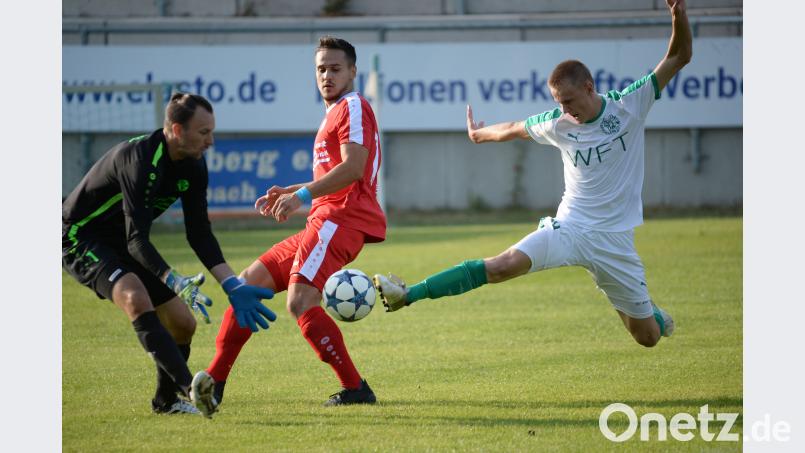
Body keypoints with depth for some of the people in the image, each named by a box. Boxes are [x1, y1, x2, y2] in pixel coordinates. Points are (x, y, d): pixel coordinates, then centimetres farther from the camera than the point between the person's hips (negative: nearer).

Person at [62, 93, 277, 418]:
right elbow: (136, 240, -34)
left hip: (120, 243, 9)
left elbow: (199, 234, 3)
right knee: (137, 299, -35)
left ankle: (166, 401, 30)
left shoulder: (193, 166, -4)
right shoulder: (139, 160, -31)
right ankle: (189, 388, -47)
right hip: (79, 237, -9)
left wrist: (232, 286, -5)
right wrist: (175, 283, -46)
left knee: (183, 323, 6)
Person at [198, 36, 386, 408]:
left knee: (300, 301, -27)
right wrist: (288, 193, 20)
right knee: (248, 283, 10)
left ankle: (355, 388, -23)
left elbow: (353, 168, -18)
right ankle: (213, 382, 13)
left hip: (340, 220, -11)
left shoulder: (353, 107, -4)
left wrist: (303, 195, -22)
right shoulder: (334, 113, 27)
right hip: (323, 223, 11)